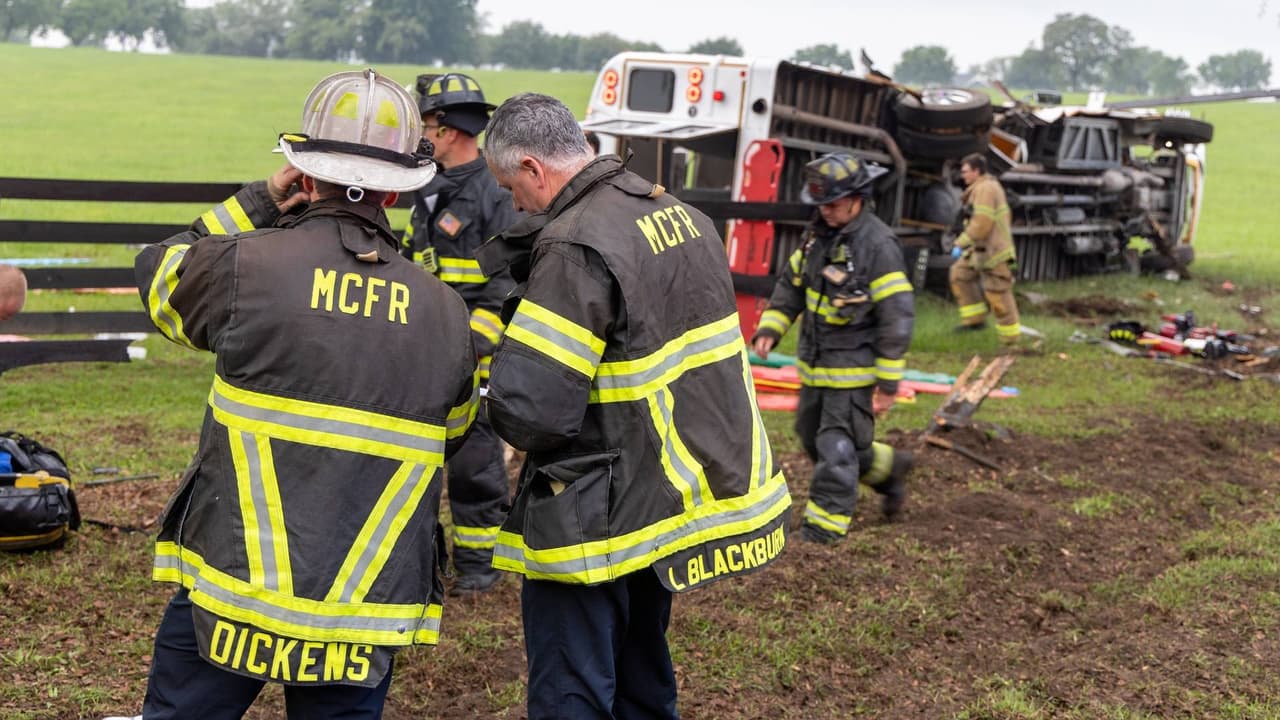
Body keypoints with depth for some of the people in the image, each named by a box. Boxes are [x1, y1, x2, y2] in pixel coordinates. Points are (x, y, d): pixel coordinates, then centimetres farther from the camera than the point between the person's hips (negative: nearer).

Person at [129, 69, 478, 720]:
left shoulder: (247, 263, -8)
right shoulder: (445, 310, 2)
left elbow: (157, 273, 13)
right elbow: (456, 443, 12)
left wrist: (256, 204, 15)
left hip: (234, 589, -2)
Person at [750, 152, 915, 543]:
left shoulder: (878, 244, -19)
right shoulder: (820, 233, 5)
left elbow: (897, 316, -19)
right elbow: (792, 283, 15)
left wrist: (888, 383, -19)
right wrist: (769, 328, 0)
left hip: (854, 369, -9)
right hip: (816, 364, 9)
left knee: (837, 446, -3)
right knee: (812, 436, 20)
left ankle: (825, 524, 8)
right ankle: (888, 469, 39)